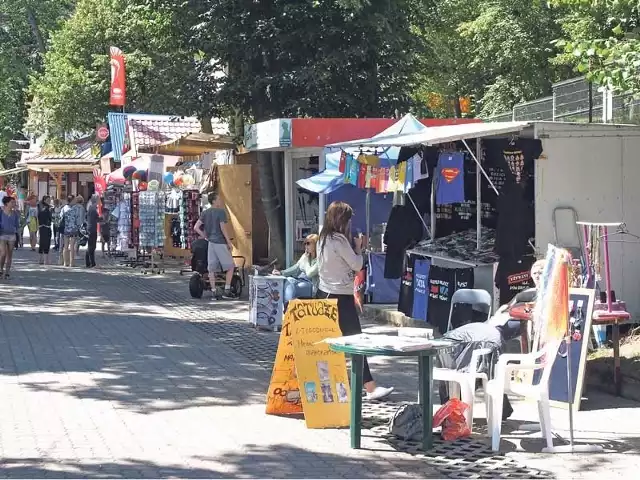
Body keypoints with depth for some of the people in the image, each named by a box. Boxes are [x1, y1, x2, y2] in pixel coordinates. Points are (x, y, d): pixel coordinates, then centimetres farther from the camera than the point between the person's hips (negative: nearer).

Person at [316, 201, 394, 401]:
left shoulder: (323, 238, 10)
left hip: (324, 293, 9)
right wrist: (358, 248, 4)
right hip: (341, 296, -9)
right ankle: (370, 387, -8)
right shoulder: (339, 240, -15)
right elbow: (357, 265, -11)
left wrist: (353, 247, 7)